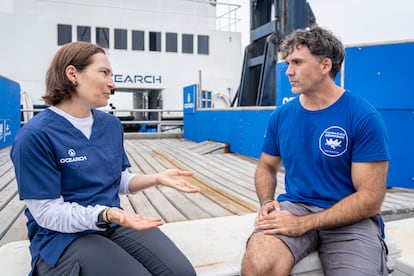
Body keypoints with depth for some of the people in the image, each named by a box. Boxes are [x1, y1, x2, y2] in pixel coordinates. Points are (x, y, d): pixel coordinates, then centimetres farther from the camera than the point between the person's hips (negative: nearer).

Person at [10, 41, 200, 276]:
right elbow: (47, 213, -15)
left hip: (115, 224, 5)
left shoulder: (111, 125, 4)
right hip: (64, 236, -5)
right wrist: (105, 215, -30)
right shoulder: (35, 135, -16)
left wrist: (157, 178, -8)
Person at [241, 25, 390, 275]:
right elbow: (267, 167, 16)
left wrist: (303, 223, -19)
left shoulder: (364, 118, -10)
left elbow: (370, 199, -12)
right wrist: (267, 203, -5)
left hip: (350, 219, -1)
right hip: (294, 207, 2)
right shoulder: (281, 115, 3)